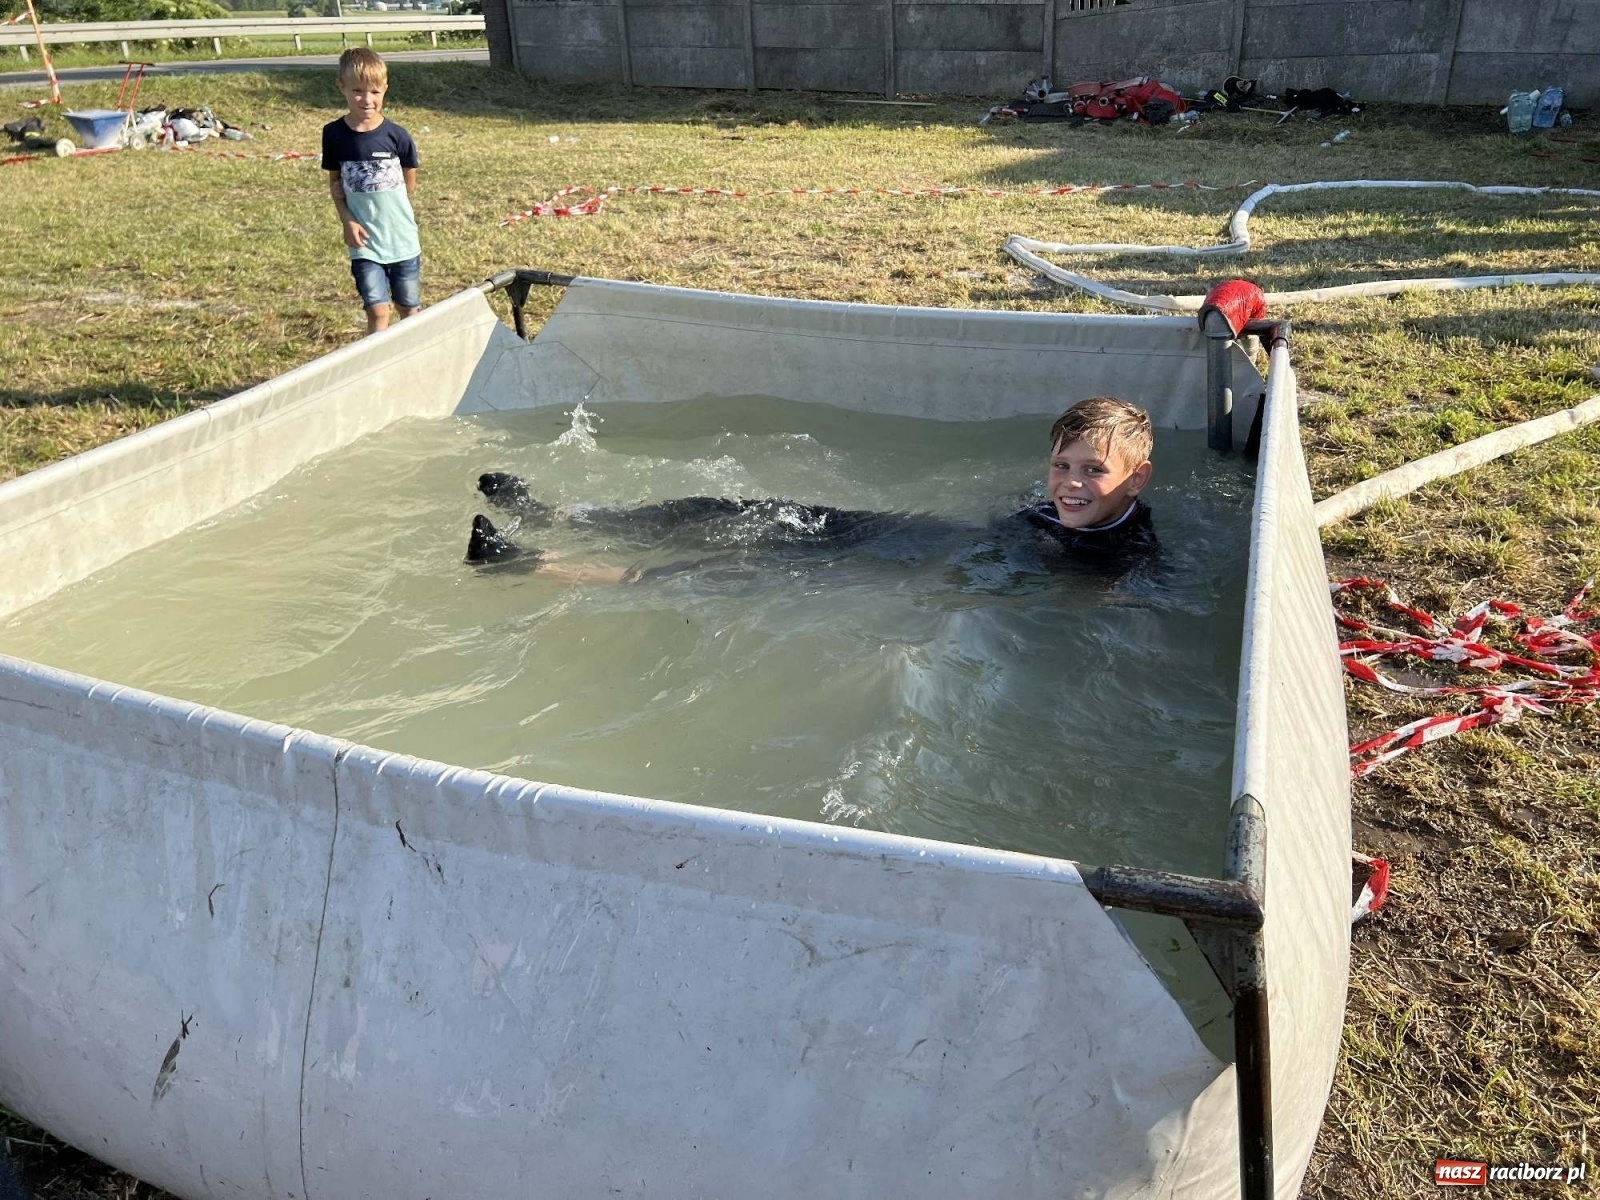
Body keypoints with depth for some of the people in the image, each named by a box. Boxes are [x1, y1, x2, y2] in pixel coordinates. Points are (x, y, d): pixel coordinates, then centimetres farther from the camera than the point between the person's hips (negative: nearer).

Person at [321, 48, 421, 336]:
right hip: (364, 240, 0)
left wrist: (387, 207, 6)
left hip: (402, 238, 0)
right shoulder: (334, 134, -4)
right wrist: (347, 220, -6)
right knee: (377, 310, -5)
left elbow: (409, 183, 4)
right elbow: (335, 182, 6)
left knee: (408, 307, 12)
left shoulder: (396, 135, -9)